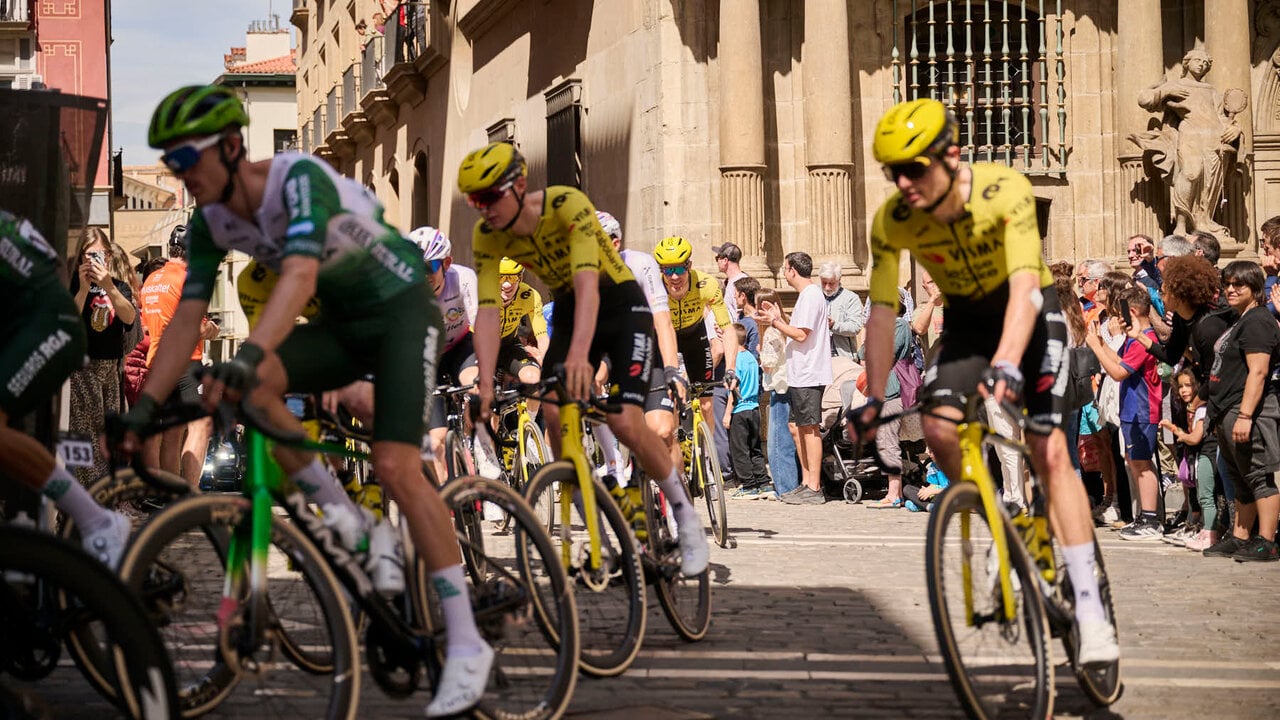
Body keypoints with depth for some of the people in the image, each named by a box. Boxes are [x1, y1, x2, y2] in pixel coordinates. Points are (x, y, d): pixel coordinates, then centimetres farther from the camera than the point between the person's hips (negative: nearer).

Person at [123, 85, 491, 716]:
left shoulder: (299, 177, -28)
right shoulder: (210, 223, -6)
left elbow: (299, 275, -42)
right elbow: (187, 317, -5)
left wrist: (246, 356, -56)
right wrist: (144, 407, -13)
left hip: (401, 311, -7)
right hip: (343, 322, 7)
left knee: (395, 467, -22)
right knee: (243, 387, -22)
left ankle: (466, 645, -14)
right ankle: (356, 530, -9)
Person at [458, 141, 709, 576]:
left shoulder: (567, 205, -30)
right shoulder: (487, 236, -14)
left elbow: (587, 282, -42)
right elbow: (488, 310, -18)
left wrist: (580, 353, -57)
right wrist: (485, 384, -32)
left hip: (622, 305, -5)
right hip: (567, 310, 5)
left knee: (625, 422, -19)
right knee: (554, 413, -18)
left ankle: (686, 516, 3)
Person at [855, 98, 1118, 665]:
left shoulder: (1005, 191, -31)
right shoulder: (892, 222, -20)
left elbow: (1024, 285, -39)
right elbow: (882, 309, -18)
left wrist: (1006, 364, -53)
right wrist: (873, 398, -26)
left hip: (1029, 313, -3)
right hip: (967, 321, 4)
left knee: (1050, 451, -15)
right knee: (938, 428, -21)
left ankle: (1090, 610, -16)